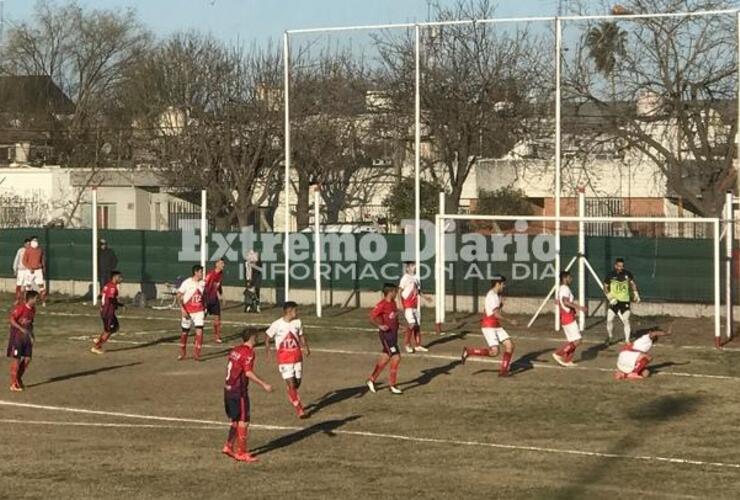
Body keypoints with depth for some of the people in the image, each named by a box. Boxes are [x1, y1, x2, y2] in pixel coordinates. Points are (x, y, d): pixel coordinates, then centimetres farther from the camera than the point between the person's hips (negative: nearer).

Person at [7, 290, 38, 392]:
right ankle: (13, 384, 5)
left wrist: (31, 334, 9)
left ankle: (18, 379, 23)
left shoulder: (33, 309, 7)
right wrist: (22, 329, -29)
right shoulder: (20, 308, -18)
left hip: (26, 336, 7)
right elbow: (12, 320, -22)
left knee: (27, 359, 5)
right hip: (17, 335, -7)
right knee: (16, 359, -3)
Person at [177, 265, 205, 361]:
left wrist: (205, 309, 11)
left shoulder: (202, 283, 2)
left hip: (199, 311, 2)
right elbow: (179, 296, -9)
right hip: (188, 311, -2)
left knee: (199, 330, -12)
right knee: (185, 332, 10)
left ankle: (197, 354, -7)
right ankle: (182, 352, 28)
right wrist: (182, 309, -17)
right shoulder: (187, 283, -11)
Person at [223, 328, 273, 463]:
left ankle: (228, 446, 23)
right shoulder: (248, 352, -14)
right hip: (239, 391, -8)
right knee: (243, 422, 0)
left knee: (236, 421, 20)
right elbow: (248, 373, -21)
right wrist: (264, 385, -20)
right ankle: (242, 453, 4)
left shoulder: (235, 350, 11)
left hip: (228, 389, 8)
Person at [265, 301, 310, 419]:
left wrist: (305, 347, -1)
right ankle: (299, 410, -5)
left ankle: (293, 398, 42)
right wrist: (267, 346, -16)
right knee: (291, 384, -11)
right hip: (284, 359, -4)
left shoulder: (297, 322, 1)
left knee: (297, 382, 10)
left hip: (297, 358, 4)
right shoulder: (277, 324, -11)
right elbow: (267, 336, 1)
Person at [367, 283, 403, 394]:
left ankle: (372, 379, 29)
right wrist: (380, 326, -28)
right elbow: (372, 317, -17)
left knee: (385, 358, 16)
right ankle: (392, 385, -1)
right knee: (396, 357, -10)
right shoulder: (382, 305, -17)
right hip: (386, 334, -9)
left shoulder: (393, 303, 10)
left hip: (393, 334, 9)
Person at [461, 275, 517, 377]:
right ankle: (469, 351, -1)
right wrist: (510, 321, -19)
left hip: (497, 326, 10)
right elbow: (496, 314, -24)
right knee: (494, 352, -16)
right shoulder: (492, 296, -17)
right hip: (488, 326, -10)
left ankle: (504, 370, 7)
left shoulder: (497, 295, 13)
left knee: (510, 345, -1)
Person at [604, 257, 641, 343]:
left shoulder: (627, 274, -3)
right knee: (609, 319, -3)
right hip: (614, 301, 0)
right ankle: (609, 338, 19)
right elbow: (605, 287, 2)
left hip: (625, 301, 0)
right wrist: (610, 297, -12)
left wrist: (636, 294, 2)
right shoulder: (610, 275, -7)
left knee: (626, 320, -8)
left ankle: (627, 340, -1)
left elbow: (632, 283, 13)